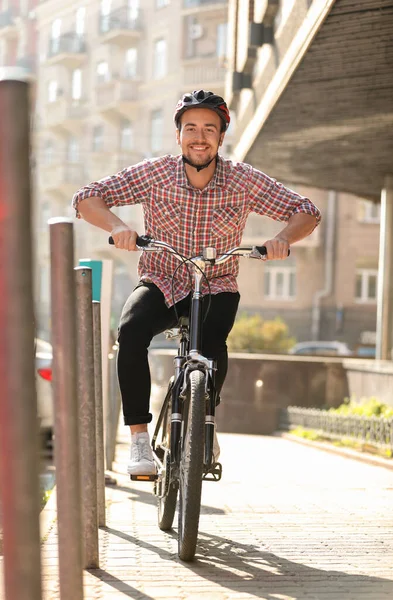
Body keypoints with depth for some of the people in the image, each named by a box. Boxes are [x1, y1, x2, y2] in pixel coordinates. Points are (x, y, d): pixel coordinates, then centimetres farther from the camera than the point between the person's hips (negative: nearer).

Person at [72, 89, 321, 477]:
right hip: (160, 284, 0)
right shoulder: (155, 173, -11)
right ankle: (139, 437, -20)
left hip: (216, 289, 0)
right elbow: (87, 198, -12)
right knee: (131, 331, -31)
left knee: (212, 343, -32)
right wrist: (117, 227, -33)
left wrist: (283, 238, -32)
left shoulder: (243, 180, -10)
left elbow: (306, 211, -10)